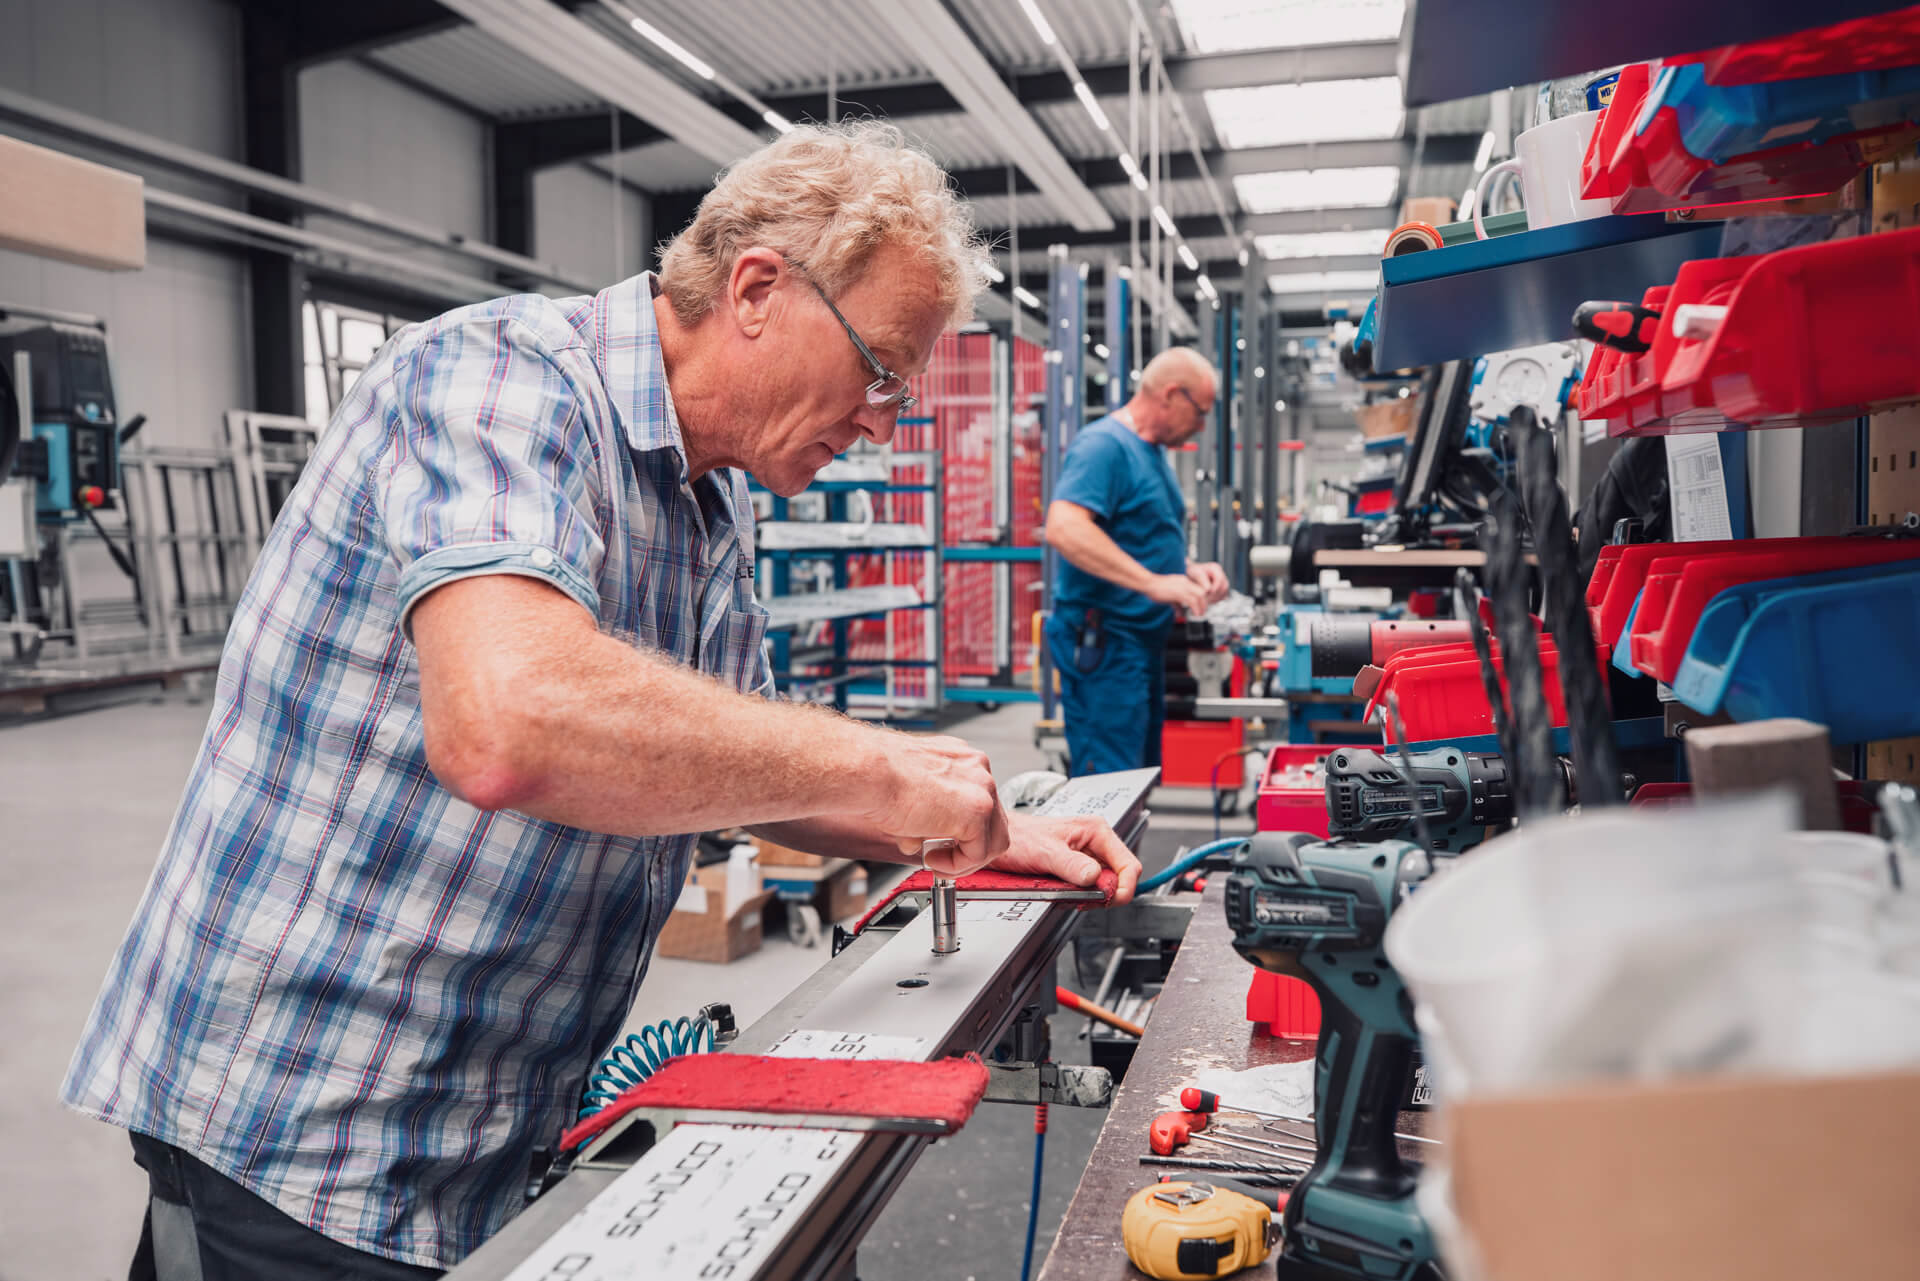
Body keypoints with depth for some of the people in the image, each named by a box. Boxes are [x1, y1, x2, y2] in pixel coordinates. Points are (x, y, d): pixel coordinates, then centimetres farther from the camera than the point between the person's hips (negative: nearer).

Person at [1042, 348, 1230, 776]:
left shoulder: (1153, 451, 17)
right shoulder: (1103, 444, -15)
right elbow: (1063, 529, -30)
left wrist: (1190, 569, 8)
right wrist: (1154, 583, -30)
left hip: (1145, 640, 10)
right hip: (1103, 643, -10)